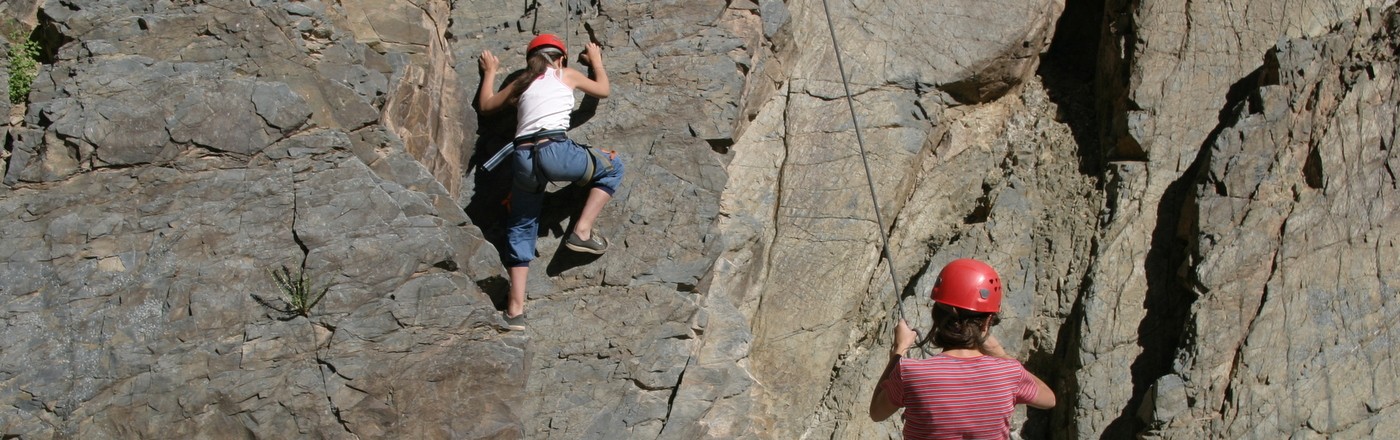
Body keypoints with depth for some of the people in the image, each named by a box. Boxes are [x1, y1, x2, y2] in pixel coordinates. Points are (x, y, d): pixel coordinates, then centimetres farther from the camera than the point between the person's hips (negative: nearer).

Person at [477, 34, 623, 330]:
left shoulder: (521, 83, 25)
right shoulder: (567, 75, 17)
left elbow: (486, 104, 39)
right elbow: (603, 90, 33)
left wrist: (489, 72, 53)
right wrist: (596, 61, 49)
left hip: (523, 159, 4)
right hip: (556, 150, -4)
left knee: (520, 229, 17)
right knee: (612, 167, 22)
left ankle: (515, 309, 8)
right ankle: (582, 231, 8)